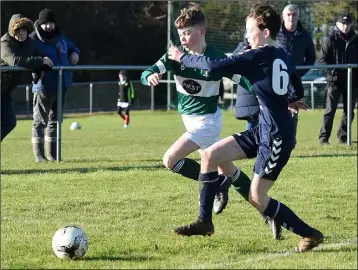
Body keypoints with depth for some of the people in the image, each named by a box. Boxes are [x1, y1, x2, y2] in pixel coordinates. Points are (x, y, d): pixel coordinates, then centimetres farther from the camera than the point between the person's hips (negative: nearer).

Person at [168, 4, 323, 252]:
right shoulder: (284, 57, 9)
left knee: (257, 198, -3)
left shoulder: (259, 56, -17)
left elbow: (214, 66, -20)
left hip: (277, 136, -9)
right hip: (263, 130, 9)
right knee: (210, 155, 4)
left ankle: (310, 234, 9)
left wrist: (182, 58, -7)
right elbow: (298, 90, 21)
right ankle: (205, 222, 10)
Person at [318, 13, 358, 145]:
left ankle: (343, 136, 16)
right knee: (330, 110, -6)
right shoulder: (331, 40, -1)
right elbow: (322, 58, -3)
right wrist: (332, 70, -16)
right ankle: (324, 137, -4)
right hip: (334, 80, -4)